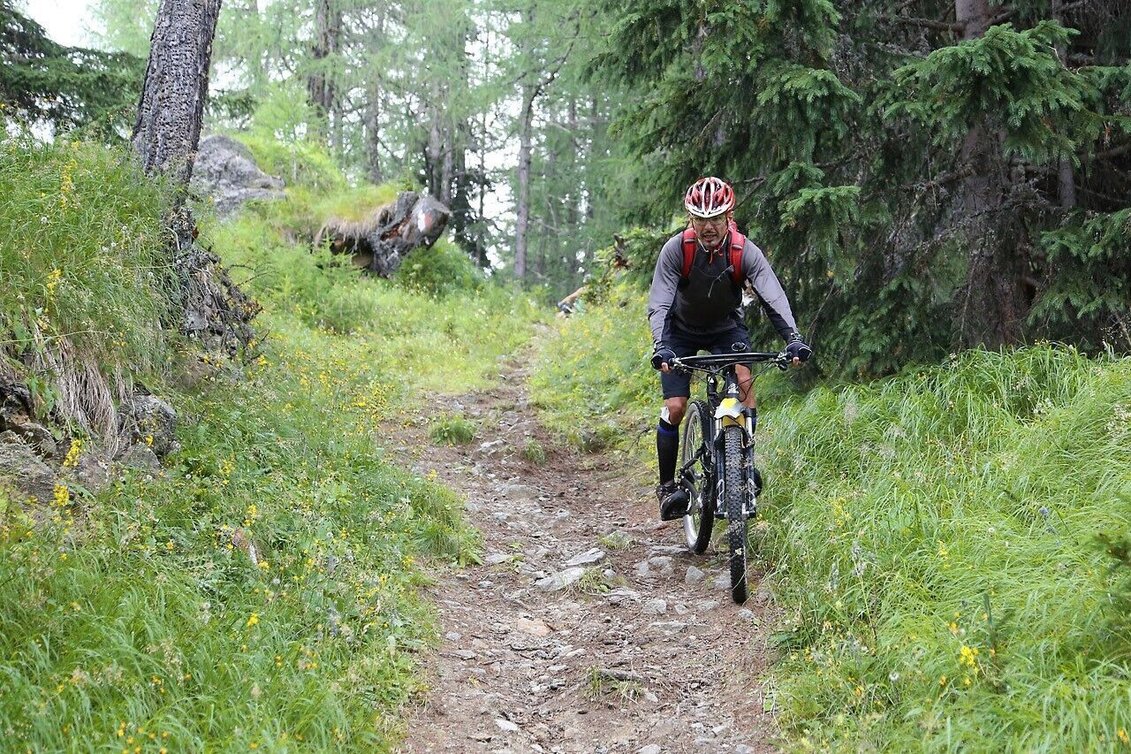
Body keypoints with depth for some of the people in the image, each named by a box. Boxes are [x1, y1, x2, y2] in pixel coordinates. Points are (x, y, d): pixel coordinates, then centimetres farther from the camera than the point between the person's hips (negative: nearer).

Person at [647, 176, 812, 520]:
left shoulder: (745, 251, -25)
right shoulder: (676, 249, -28)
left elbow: (773, 297, -32)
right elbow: (659, 304, -32)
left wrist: (793, 338, -47)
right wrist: (659, 346, -49)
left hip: (726, 327, 1)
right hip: (682, 331, -1)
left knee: (744, 379, -26)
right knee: (675, 407, -11)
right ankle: (667, 486, 4)